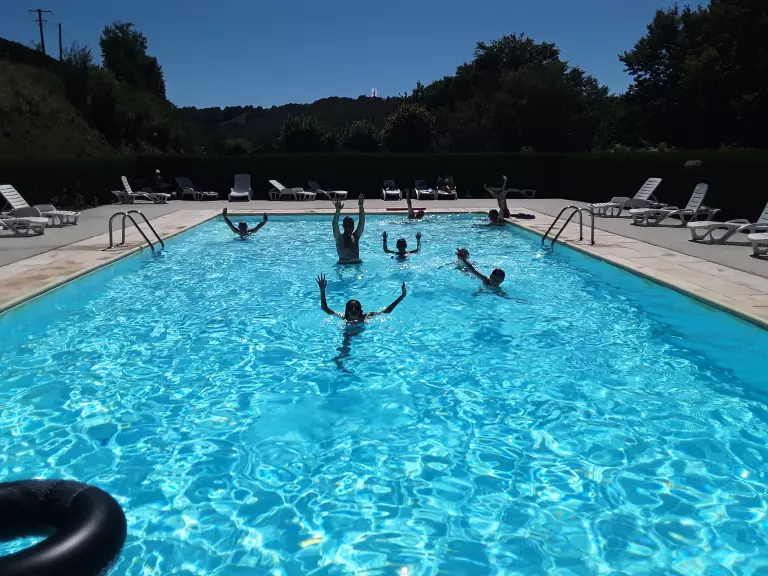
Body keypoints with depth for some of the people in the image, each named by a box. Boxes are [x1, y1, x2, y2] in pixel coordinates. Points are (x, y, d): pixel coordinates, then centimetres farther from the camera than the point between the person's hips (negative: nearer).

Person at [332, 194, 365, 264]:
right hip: (342, 264, -2)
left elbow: (361, 222, 0)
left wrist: (361, 207, -10)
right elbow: (335, 225, -17)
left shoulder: (355, 236, 7)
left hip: (356, 263, 2)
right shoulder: (339, 237, -2)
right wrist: (338, 210, -31)